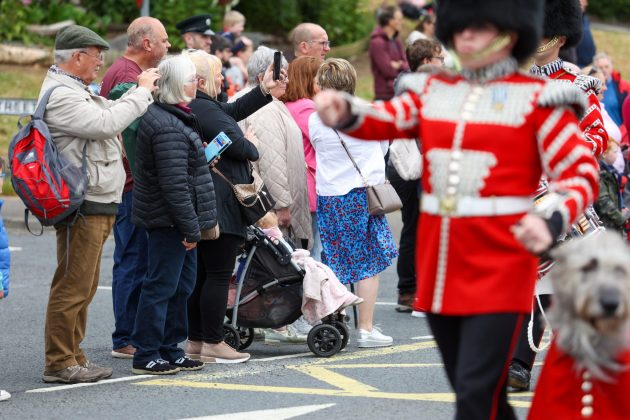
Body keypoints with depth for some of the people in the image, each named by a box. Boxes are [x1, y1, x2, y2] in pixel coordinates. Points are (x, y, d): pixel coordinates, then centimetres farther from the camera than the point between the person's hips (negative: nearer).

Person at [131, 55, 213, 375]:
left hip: (172, 220, 11)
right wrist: (191, 228, -19)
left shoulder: (168, 117, 15)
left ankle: (169, 350, 23)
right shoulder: (168, 127, -20)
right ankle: (146, 356, 0)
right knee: (162, 286, -5)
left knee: (181, 286, 15)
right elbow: (175, 184, -23)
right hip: (169, 221, -11)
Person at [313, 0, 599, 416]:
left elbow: (582, 174, -7)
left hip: (499, 267, -5)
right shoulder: (433, 91, 13)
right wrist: (343, 111, -24)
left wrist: (551, 221, -26)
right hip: (439, 263, 5)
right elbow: (384, 120, -2)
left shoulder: (537, 98, -2)